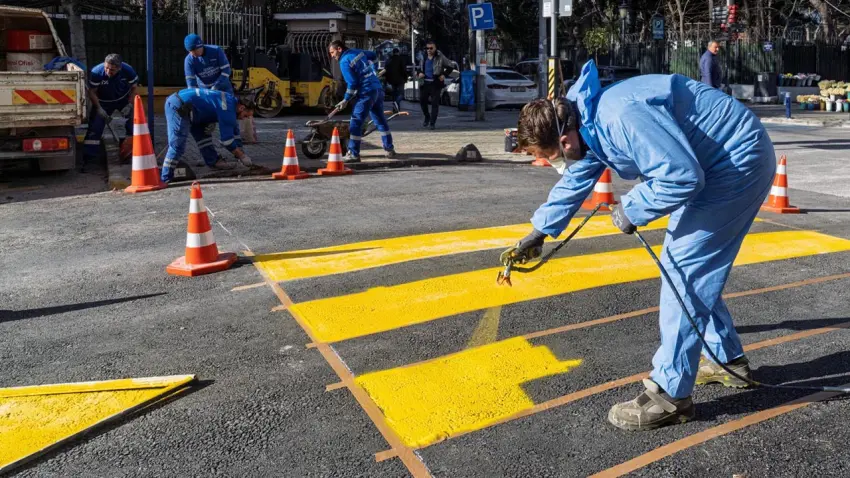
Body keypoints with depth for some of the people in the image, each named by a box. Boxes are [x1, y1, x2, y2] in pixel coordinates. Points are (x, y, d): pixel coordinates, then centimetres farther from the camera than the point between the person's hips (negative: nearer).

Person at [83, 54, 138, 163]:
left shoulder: (128, 70, -26)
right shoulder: (96, 72, -29)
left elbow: (134, 88, -10)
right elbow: (92, 92, -16)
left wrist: (129, 105, -19)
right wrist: (99, 108, -25)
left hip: (124, 99, 1)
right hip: (103, 102, -1)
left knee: (133, 118, -11)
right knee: (95, 126, -8)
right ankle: (88, 156, -2)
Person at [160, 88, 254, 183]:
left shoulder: (231, 101, 16)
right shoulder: (227, 109, -14)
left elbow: (235, 132, 24)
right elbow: (227, 139, -11)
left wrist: (241, 154, 24)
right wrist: (242, 156, 0)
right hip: (178, 107, -11)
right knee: (177, 146, -14)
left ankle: (215, 161, 25)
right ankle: (166, 180, -14)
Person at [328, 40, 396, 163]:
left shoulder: (344, 62, -9)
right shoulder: (358, 52, 14)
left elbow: (352, 83, -15)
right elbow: (373, 56, 32)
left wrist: (345, 100, -6)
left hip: (366, 92, -9)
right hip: (378, 89, 9)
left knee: (356, 122, -6)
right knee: (381, 120, 18)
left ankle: (353, 154, -8)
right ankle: (390, 149, 23)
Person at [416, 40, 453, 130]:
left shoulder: (440, 58, -3)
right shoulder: (424, 57, 11)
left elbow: (450, 66, 1)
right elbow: (420, 67, 26)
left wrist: (444, 75, -10)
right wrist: (420, 72, 4)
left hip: (436, 83, -5)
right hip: (425, 83, 5)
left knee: (435, 103, -4)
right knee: (422, 100, 5)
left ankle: (432, 123, 1)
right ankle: (427, 117, 29)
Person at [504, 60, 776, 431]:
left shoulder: (621, 118, -31)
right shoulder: (591, 125, 2)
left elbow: (683, 176, -32)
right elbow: (574, 182, 17)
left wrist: (632, 209, -17)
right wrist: (539, 233, 23)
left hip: (739, 161, -10)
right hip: (714, 164, 10)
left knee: (684, 268, -10)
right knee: (694, 268, 16)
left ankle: (670, 395, -2)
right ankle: (727, 359, 33)